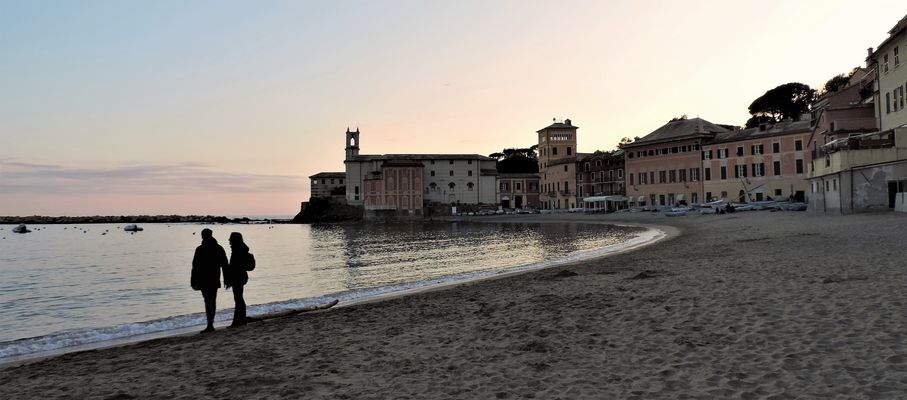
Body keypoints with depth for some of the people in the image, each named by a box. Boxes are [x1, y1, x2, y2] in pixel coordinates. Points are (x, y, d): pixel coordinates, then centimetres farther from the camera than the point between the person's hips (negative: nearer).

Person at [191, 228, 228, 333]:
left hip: (204, 280, -5)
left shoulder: (200, 249, -10)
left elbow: (195, 266, -10)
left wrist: (193, 281, -6)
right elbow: (225, 265, 9)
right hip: (215, 279, 5)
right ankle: (211, 324, 23)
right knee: (213, 300, 14)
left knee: (208, 301, -7)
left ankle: (210, 325, -10)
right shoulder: (219, 248, 6)